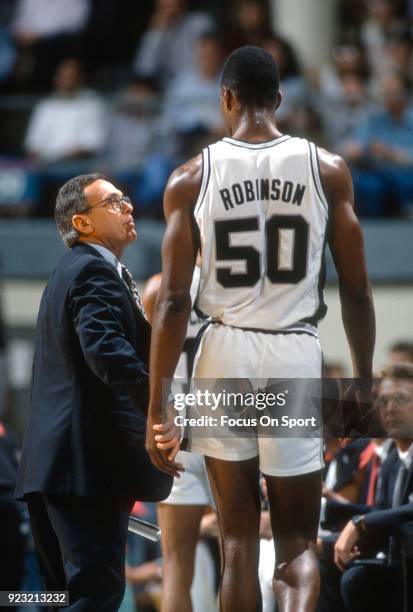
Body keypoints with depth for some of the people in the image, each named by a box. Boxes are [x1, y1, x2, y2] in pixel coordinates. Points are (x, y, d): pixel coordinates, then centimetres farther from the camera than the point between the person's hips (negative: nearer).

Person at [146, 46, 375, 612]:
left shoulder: (192, 178, -1)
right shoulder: (327, 170, 1)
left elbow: (173, 301, -4)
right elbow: (356, 290, 2)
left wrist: (157, 411, -1)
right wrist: (362, 381, 15)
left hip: (225, 354, 0)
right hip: (297, 354, 0)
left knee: (238, 542, 13)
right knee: (298, 542, 7)